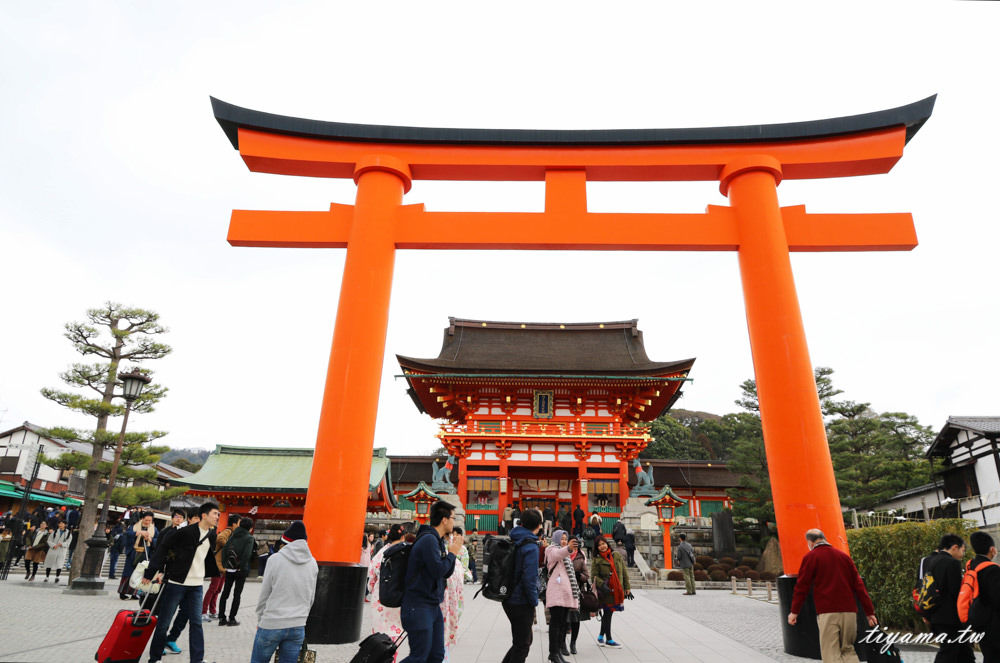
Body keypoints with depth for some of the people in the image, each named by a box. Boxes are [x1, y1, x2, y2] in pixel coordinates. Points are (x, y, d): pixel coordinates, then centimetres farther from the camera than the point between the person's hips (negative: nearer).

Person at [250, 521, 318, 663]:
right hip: (298, 626, 3)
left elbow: (264, 595, -2)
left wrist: (259, 620, 11)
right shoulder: (312, 563, 3)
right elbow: (311, 598, 10)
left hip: (271, 624, -3)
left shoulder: (275, 559, -8)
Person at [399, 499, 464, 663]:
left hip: (433, 606, 10)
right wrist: (452, 553, -11)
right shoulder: (428, 539, -18)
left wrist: (452, 551, 2)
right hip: (419, 608, -10)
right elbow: (438, 571, -25)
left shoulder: (437, 540, 13)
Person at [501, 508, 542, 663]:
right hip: (522, 603, -8)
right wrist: (534, 601, -10)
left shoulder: (512, 541, 6)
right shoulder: (531, 547, -20)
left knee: (523, 640, 22)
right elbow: (529, 578, -24)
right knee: (522, 645, 6)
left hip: (509, 600, 8)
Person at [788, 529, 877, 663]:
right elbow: (858, 585, 13)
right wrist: (870, 611, 16)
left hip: (828, 612, -5)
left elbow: (802, 586, -2)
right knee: (848, 650, 17)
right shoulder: (844, 556, 15)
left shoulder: (811, 557, -1)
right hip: (849, 611, 5)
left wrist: (794, 611, 4)